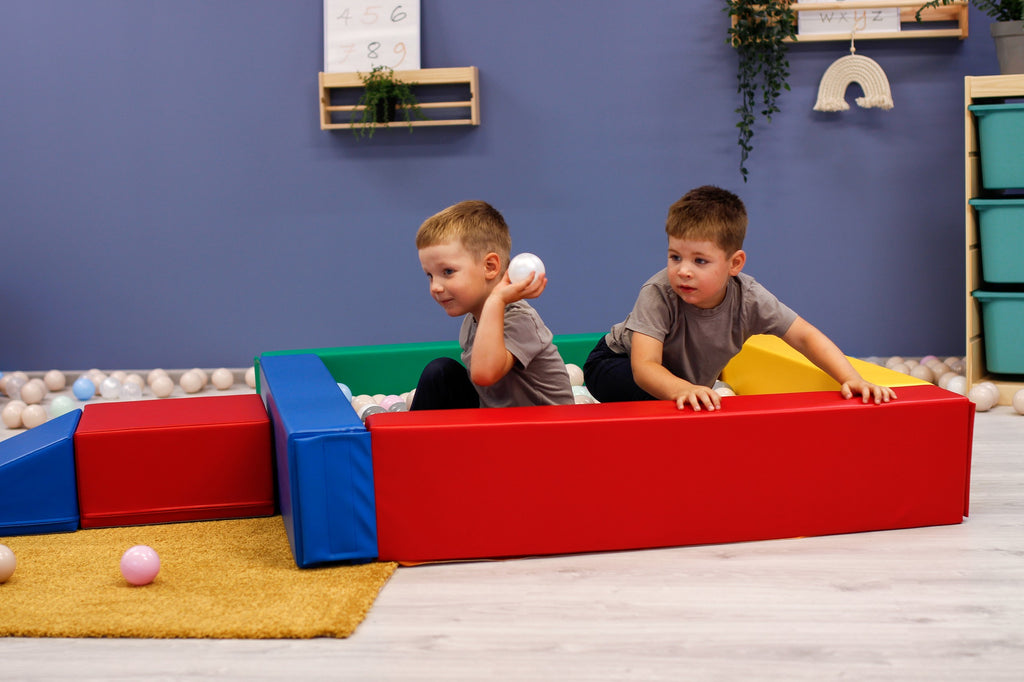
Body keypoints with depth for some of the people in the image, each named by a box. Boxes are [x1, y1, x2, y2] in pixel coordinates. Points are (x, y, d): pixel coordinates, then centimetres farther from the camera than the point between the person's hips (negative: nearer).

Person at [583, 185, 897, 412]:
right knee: (657, 396, -35)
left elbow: (805, 335, -20)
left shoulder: (747, 297, -25)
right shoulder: (658, 294, -37)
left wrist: (852, 379, -34)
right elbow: (644, 366, -46)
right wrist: (682, 389, -68)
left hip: (691, 380, 6)